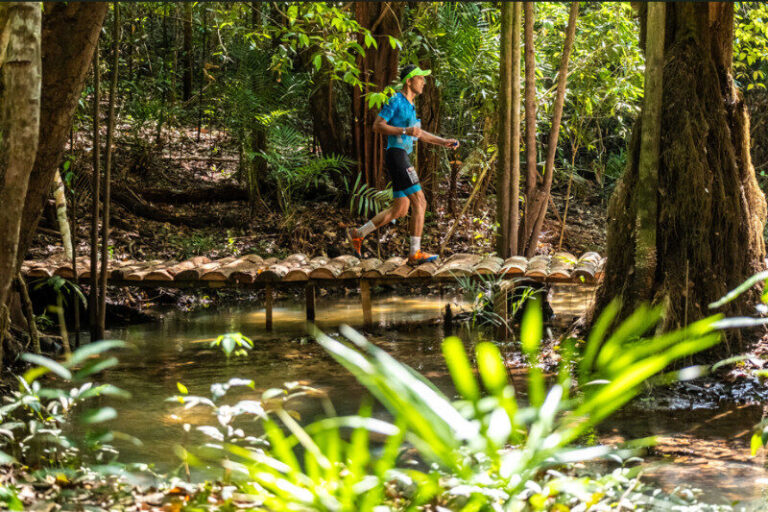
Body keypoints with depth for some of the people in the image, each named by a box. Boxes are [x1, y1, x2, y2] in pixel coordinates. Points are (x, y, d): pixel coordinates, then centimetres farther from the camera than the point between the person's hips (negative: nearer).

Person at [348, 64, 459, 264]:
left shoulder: (409, 104, 21)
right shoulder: (396, 101, -8)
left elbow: (418, 134, 29)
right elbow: (377, 126, -14)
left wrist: (443, 142, 19)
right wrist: (405, 131, -22)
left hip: (402, 159, 10)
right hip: (396, 156, -10)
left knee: (400, 210, 11)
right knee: (420, 203, -12)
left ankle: (358, 234, 17)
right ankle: (415, 253, -11)